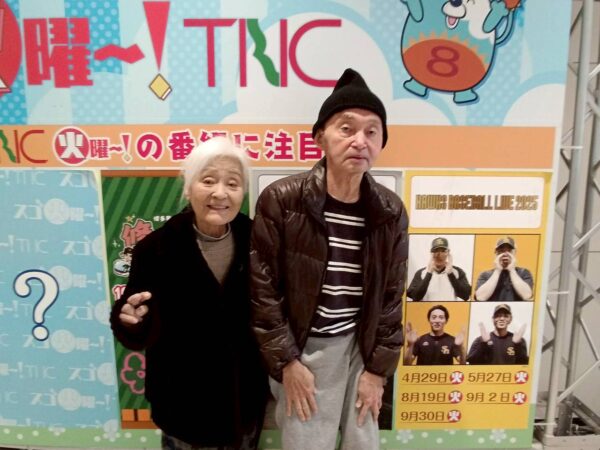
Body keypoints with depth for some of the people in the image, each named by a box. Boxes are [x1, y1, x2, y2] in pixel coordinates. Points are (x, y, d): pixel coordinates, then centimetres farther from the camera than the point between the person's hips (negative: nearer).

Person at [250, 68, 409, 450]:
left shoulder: (390, 212, -4)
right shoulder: (281, 199, -14)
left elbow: (391, 297, 2)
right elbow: (262, 289, -10)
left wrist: (378, 369, 2)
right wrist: (287, 362, -9)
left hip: (359, 345, 3)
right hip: (301, 347, -3)